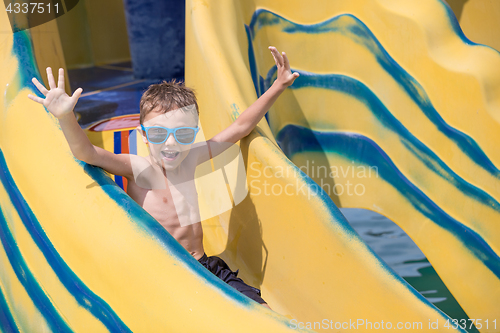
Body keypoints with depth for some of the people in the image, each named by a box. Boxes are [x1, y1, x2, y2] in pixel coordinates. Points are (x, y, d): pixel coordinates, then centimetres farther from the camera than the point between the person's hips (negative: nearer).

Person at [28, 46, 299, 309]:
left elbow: (240, 128, 10)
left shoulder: (190, 158, 4)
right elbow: (87, 153, -26)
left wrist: (278, 87, 10)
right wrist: (66, 117, -46)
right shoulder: (139, 169, -10)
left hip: (205, 267, 5)